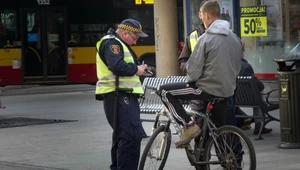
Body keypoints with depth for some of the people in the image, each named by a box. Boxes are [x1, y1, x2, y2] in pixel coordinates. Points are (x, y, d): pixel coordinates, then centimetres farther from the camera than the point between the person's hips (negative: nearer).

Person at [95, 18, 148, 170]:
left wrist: (137, 68, 7)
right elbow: (117, 65, -25)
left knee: (122, 135, 17)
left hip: (124, 96, 11)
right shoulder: (111, 42, -10)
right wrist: (135, 69, -12)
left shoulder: (119, 44, 24)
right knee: (133, 134, -18)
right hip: (119, 96, -11)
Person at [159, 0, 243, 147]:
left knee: (165, 91, 1)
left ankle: (189, 125, -5)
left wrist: (190, 79, 7)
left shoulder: (206, 39, -14)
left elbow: (193, 71, -14)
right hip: (227, 91, 7)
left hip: (208, 89, -7)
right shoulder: (235, 38, 7)